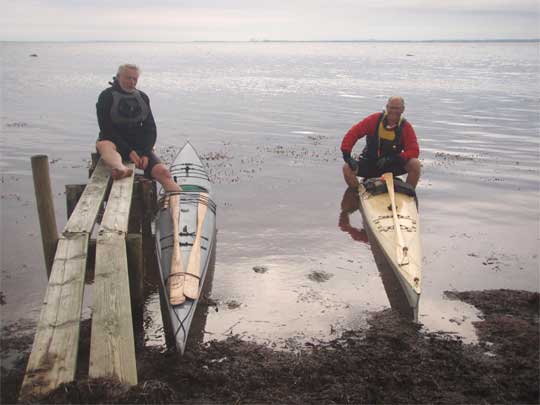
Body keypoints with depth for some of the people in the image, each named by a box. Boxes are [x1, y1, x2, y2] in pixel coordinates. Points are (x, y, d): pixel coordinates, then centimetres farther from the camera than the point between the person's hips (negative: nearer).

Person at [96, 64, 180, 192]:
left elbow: (150, 128, 10)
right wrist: (129, 151, -19)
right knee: (104, 145, -40)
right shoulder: (107, 96, 0)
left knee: (163, 172, -20)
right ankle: (122, 169, -69)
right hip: (115, 142, -4)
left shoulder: (142, 97, 14)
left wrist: (145, 153, -7)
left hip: (140, 146, 4)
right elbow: (107, 128, -9)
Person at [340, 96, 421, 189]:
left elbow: (414, 151, -13)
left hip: (393, 165, 0)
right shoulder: (374, 119, -10)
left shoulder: (406, 127, -7)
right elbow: (353, 133, -11)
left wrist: (392, 159, -27)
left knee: (415, 164, -23)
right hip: (370, 163, 0)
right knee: (347, 168, -24)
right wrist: (346, 155, -22)